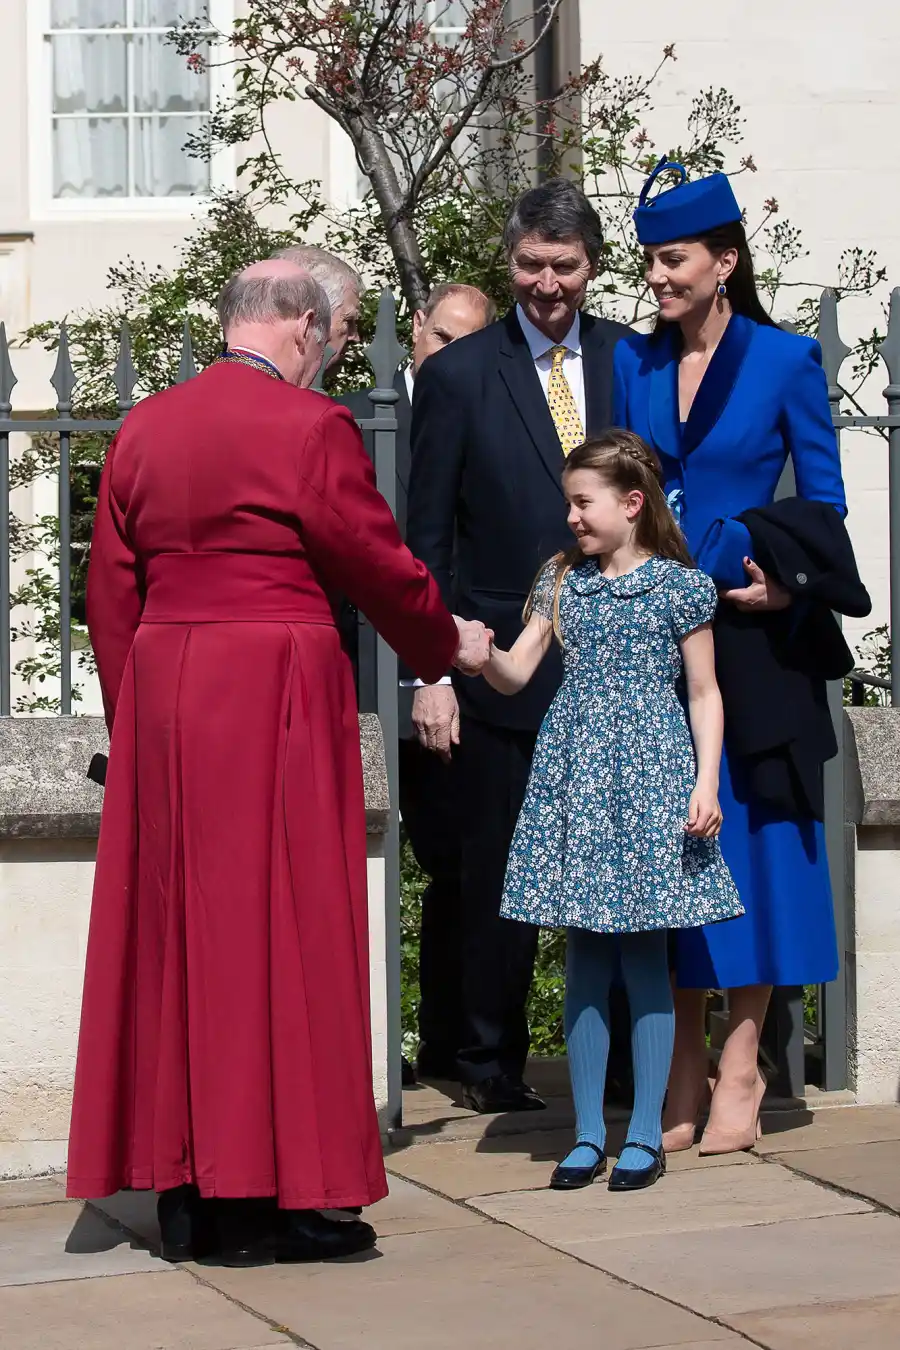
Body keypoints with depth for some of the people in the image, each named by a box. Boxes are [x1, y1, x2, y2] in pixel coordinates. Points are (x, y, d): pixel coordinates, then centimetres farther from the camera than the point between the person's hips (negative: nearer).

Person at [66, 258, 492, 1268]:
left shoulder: (142, 429, 9)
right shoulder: (310, 426, -9)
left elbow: (110, 592, 11)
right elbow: (378, 566, -4)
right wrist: (448, 643, 14)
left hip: (158, 701, 6)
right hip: (275, 698, -6)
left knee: (172, 929, 10)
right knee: (274, 929, -1)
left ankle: (182, 1192, 14)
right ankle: (264, 1200, 1)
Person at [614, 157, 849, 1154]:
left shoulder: (784, 361, -1)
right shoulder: (632, 363, 9)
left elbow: (824, 502, 2)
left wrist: (787, 587, -14)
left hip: (748, 632, -3)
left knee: (747, 839, -1)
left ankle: (739, 1068, 8)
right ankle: (681, 1070, 13)